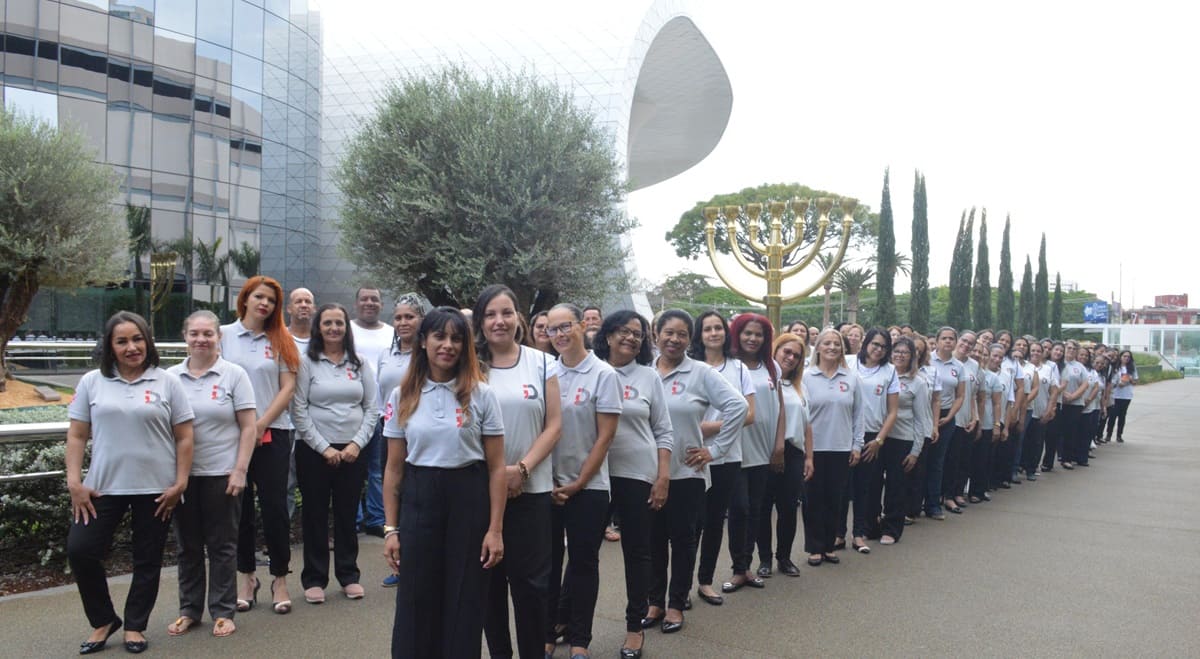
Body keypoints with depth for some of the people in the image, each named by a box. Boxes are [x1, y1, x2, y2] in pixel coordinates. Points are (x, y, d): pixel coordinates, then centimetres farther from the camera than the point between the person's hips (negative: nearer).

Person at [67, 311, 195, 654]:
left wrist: (180, 483, -6)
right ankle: (103, 620, 18)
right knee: (80, 550, -4)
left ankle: (135, 626, 26)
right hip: (103, 486, 1)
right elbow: (76, 435, 5)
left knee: (147, 560, 8)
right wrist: (74, 481, -4)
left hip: (156, 489, -1)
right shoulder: (91, 382, 4)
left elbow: (184, 437, 0)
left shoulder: (167, 383, 0)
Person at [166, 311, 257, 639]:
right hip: (182, 474, 3)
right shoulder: (171, 377, 6)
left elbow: (248, 428, -4)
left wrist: (240, 470, -10)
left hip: (222, 474, -3)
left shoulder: (234, 375, -3)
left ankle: (223, 612, 17)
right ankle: (189, 609, 26)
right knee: (188, 545, 13)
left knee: (222, 546, 6)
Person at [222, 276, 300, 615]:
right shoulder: (224, 335, 5)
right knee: (240, 507, 7)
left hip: (272, 433, 0)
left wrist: (261, 424, -8)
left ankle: (280, 579, 12)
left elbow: (288, 387, 2)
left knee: (275, 506, 0)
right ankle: (246, 576, 21)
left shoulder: (280, 341, 7)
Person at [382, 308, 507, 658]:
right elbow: (394, 468, 6)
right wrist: (391, 528, 2)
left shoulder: (481, 394, -3)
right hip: (418, 499, 2)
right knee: (414, 602, 7)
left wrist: (495, 529, -7)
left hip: (469, 500, -1)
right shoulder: (402, 396, 3)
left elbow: (496, 468, -3)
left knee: (465, 603, 8)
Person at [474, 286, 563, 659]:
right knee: (490, 577, 9)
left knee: (531, 579, 1)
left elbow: (554, 426, 0)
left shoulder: (542, 363, 2)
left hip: (531, 488, 0)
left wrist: (521, 468, -12)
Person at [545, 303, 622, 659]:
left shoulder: (603, 374, -7)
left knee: (583, 562, 7)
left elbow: (605, 437, -8)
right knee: (548, 559, 9)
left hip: (587, 486, -3)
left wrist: (578, 483, -9)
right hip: (547, 484, 3)